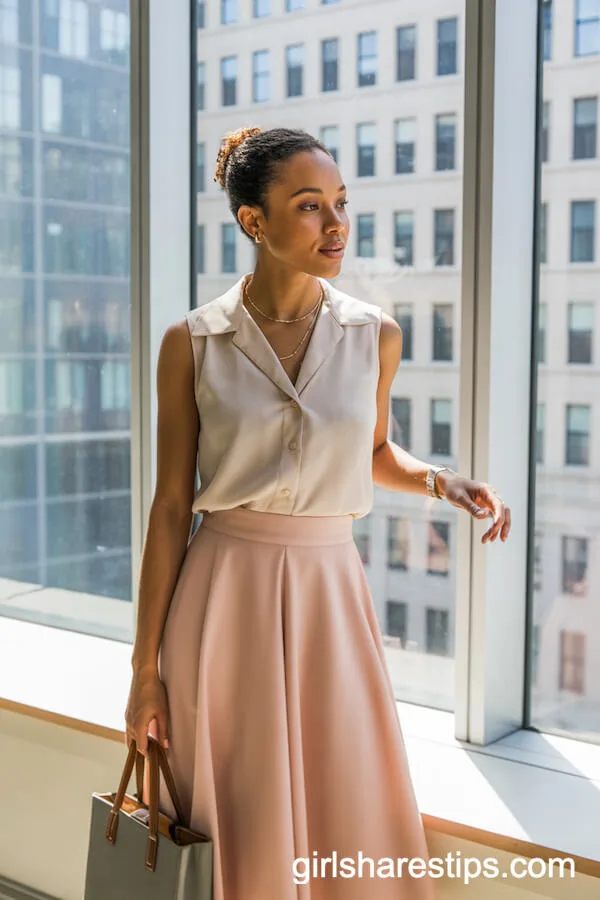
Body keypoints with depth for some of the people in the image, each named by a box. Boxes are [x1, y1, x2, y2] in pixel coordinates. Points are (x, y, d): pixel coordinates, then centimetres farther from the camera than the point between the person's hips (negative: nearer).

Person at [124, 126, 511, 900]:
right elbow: (170, 505, -3)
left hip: (329, 598, 2)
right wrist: (146, 668, -3)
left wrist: (441, 481, -4)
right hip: (223, 600, -2)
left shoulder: (375, 336, 1)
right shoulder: (192, 343, -5)